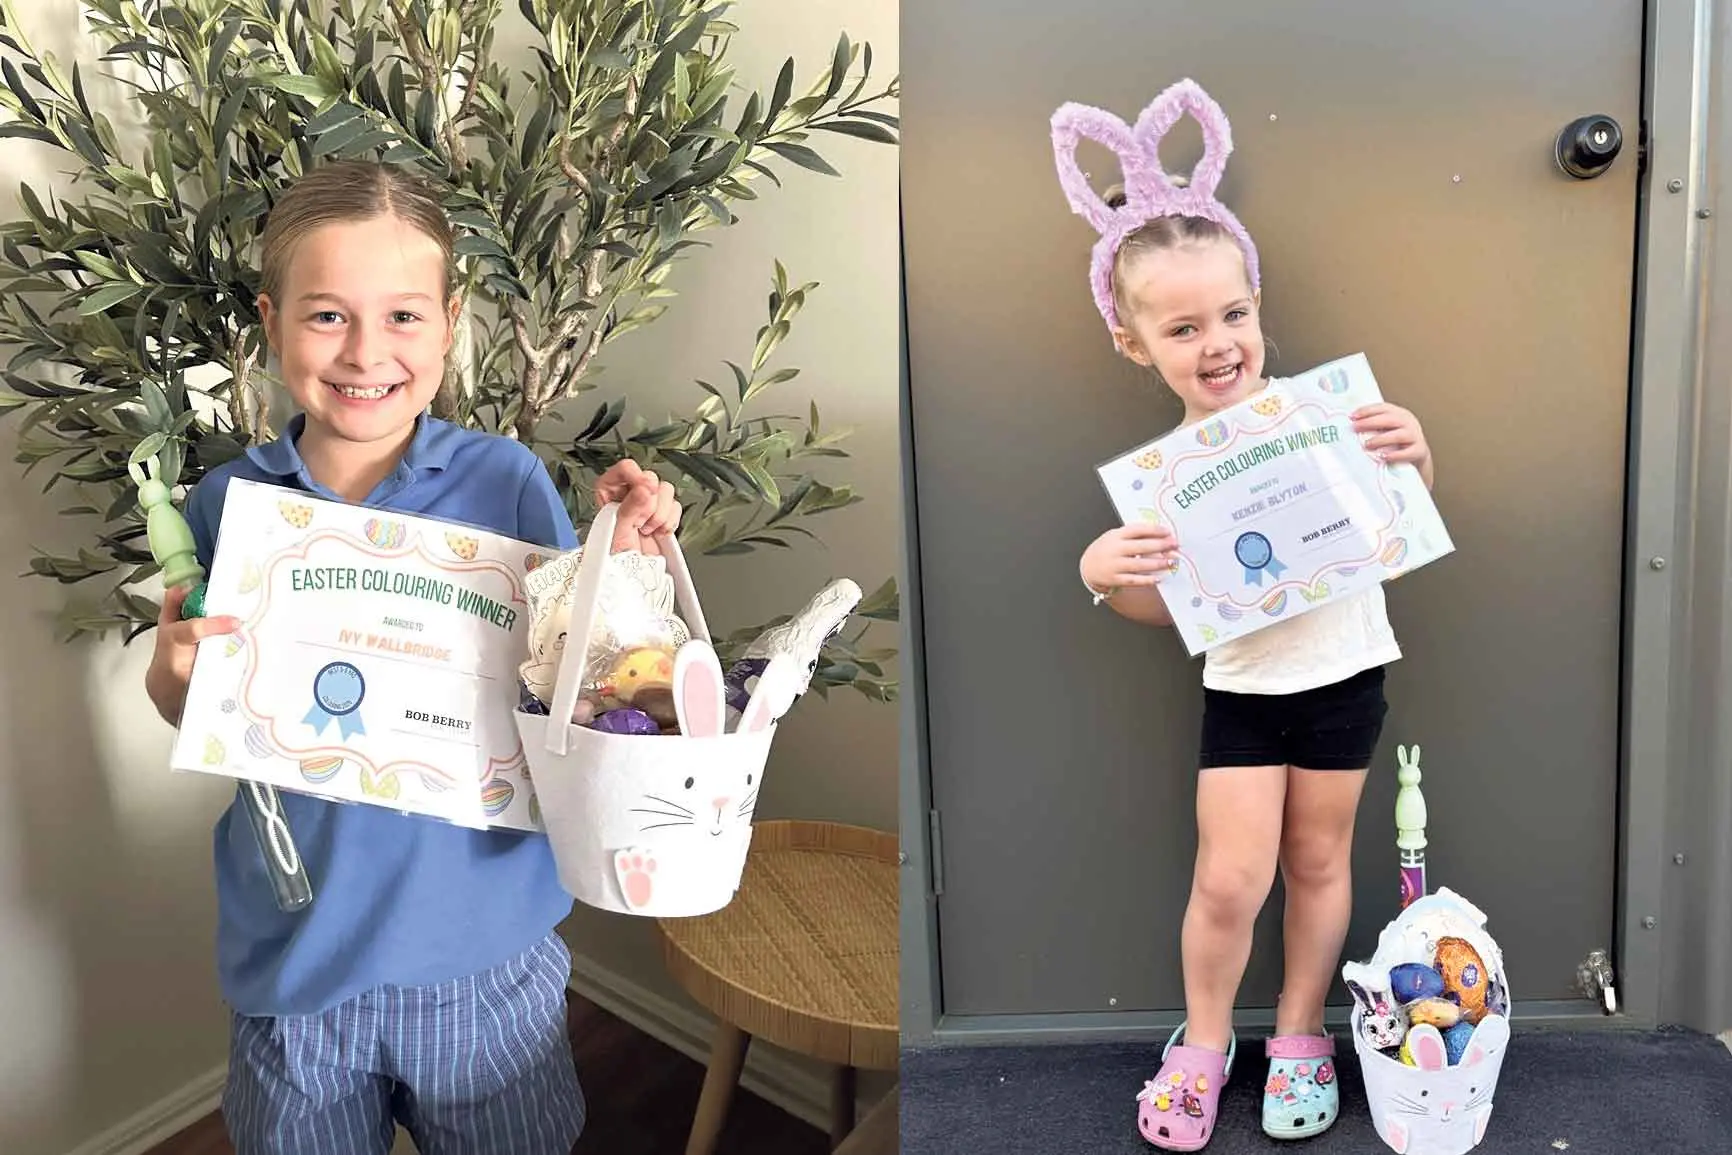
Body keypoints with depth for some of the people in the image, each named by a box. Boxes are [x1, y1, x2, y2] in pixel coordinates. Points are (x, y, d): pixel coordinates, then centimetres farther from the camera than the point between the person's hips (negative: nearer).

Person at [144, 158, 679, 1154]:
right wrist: (175, 667, -17)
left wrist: (621, 559, -20)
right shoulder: (228, 503, -5)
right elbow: (192, 714, 5)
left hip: (482, 944, -1)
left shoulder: (507, 481, -11)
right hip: (296, 951, 1)